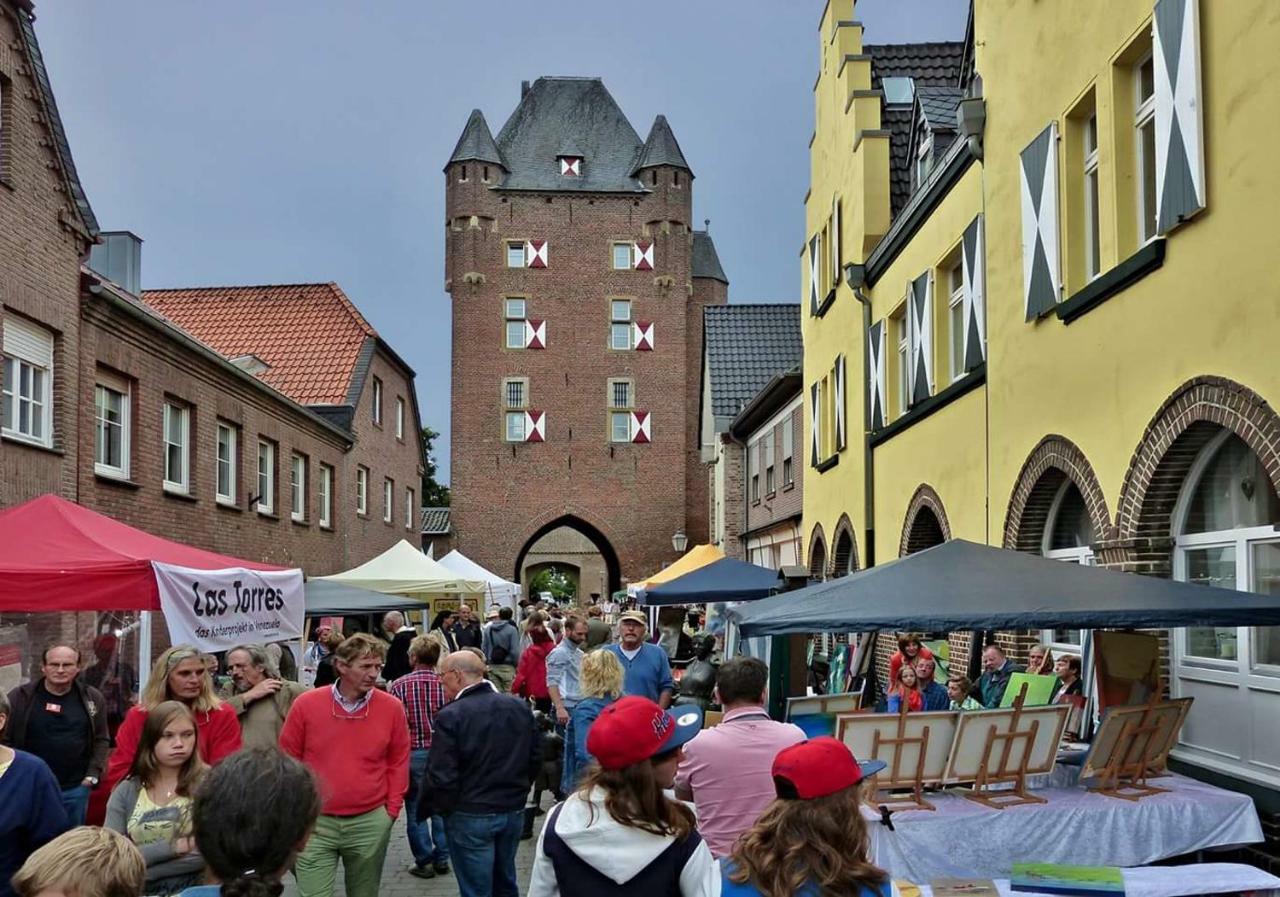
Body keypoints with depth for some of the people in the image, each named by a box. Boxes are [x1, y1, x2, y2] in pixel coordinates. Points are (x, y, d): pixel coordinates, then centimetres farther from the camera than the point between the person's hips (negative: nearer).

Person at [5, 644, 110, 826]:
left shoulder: (93, 698, 1)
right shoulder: (20, 697, -5)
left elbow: (101, 740, 7)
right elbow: (4, 740, -4)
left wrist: (93, 775, -3)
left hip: (75, 789, 2)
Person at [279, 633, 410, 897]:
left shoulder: (391, 708, -5)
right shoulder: (305, 704, -7)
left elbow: (398, 762, 6)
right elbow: (288, 761, 4)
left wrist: (391, 810, 4)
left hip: (371, 823, 1)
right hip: (315, 823, -1)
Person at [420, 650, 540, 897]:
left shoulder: (450, 716, -18)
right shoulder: (520, 707, 1)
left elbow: (441, 776, -18)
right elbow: (535, 758, 8)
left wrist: (428, 807, -1)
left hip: (470, 816, -5)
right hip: (514, 811, 6)